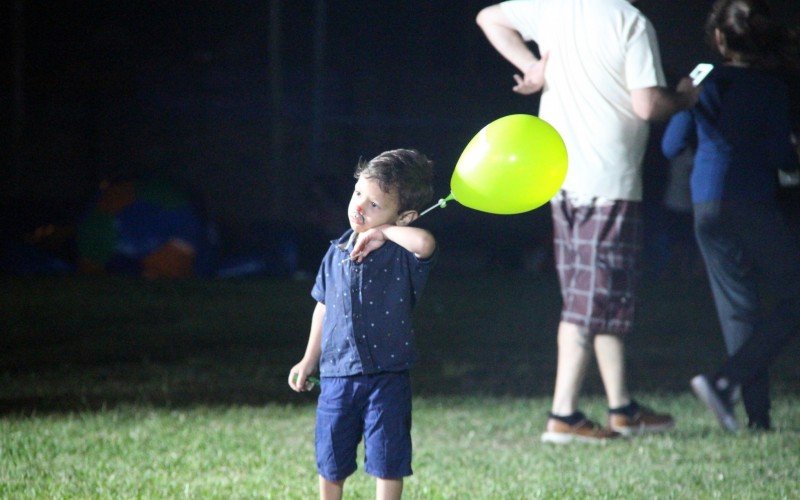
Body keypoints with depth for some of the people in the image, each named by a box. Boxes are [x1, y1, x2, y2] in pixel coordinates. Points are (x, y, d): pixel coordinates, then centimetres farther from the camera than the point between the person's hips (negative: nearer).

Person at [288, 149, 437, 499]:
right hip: (337, 375, 4)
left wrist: (382, 232, -20)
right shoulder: (337, 253, 5)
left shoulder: (403, 255, -11)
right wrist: (310, 360, 21)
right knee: (330, 462, 14)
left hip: (387, 377, -4)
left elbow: (425, 243, -36)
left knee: (387, 462, 4)